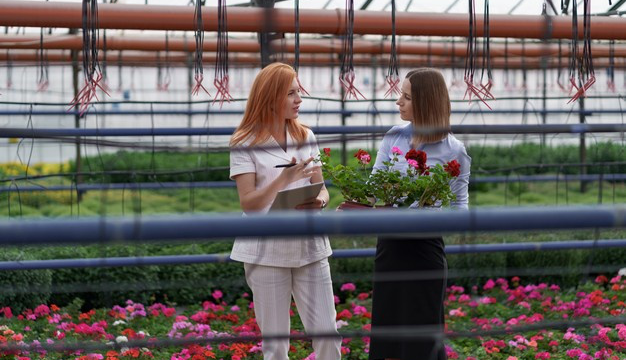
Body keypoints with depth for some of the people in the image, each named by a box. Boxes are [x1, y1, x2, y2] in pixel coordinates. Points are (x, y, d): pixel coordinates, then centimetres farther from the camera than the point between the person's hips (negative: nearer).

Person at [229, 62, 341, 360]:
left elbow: (321, 188, 12)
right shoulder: (246, 144, -5)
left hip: (308, 245, 4)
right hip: (267, 250, -4)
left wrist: (320, 201, -11)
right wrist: (284, 179, -23)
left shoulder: (306, 138, 9)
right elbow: (248, 203, -10)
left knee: (327, 333, 0)